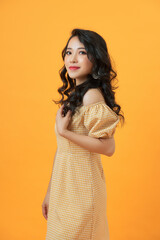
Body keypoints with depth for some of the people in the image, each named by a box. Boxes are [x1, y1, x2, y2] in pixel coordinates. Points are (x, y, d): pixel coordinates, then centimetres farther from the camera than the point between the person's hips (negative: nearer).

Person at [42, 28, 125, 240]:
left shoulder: (92, 95, -16)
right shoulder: (74, 94, 8)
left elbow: (108, 147, -22)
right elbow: (62, 148, 10)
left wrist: (64, 131, -23)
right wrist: (50, 191, 14)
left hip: (80, 185, -8)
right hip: (64, 183, 8)